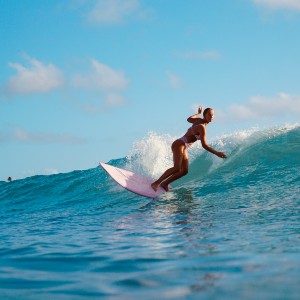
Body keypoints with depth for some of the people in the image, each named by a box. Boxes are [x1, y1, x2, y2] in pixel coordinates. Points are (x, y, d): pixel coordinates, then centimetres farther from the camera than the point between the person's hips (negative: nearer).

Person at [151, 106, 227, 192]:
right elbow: (204, 145, -22)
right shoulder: (202, 127, -18)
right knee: (176, 168, -26)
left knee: (184, 171, 1)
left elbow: (189, 119, 30)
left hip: (184, 148, 10)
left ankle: (164, 184, 6)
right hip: (179, 144, -10)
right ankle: (156, 183, -23)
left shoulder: (199, 120, 8)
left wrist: (198, 113, 46)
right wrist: (217, 153, -21)